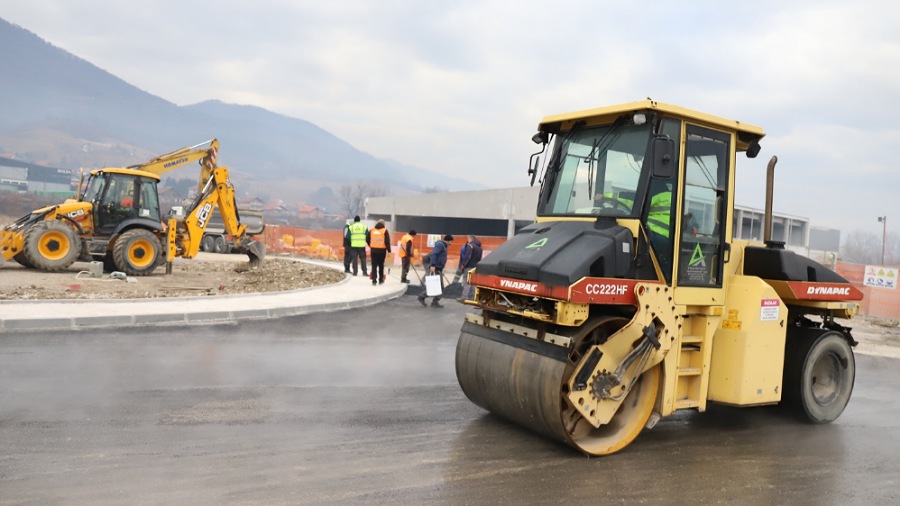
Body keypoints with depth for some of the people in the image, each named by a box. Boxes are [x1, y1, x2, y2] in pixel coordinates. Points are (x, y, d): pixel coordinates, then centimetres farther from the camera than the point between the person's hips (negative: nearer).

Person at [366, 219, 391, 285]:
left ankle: (374, 280, -1)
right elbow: (387, 241, -9)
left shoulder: (372, 230, 7)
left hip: (373, 250, 2)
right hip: (382, 250, -2)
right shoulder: (385, 231, -2)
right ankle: (381, 280, 18)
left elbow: (367, 240, 10)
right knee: (381, 265, 11)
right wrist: (389, 250, -5)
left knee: (374, 265, 4)